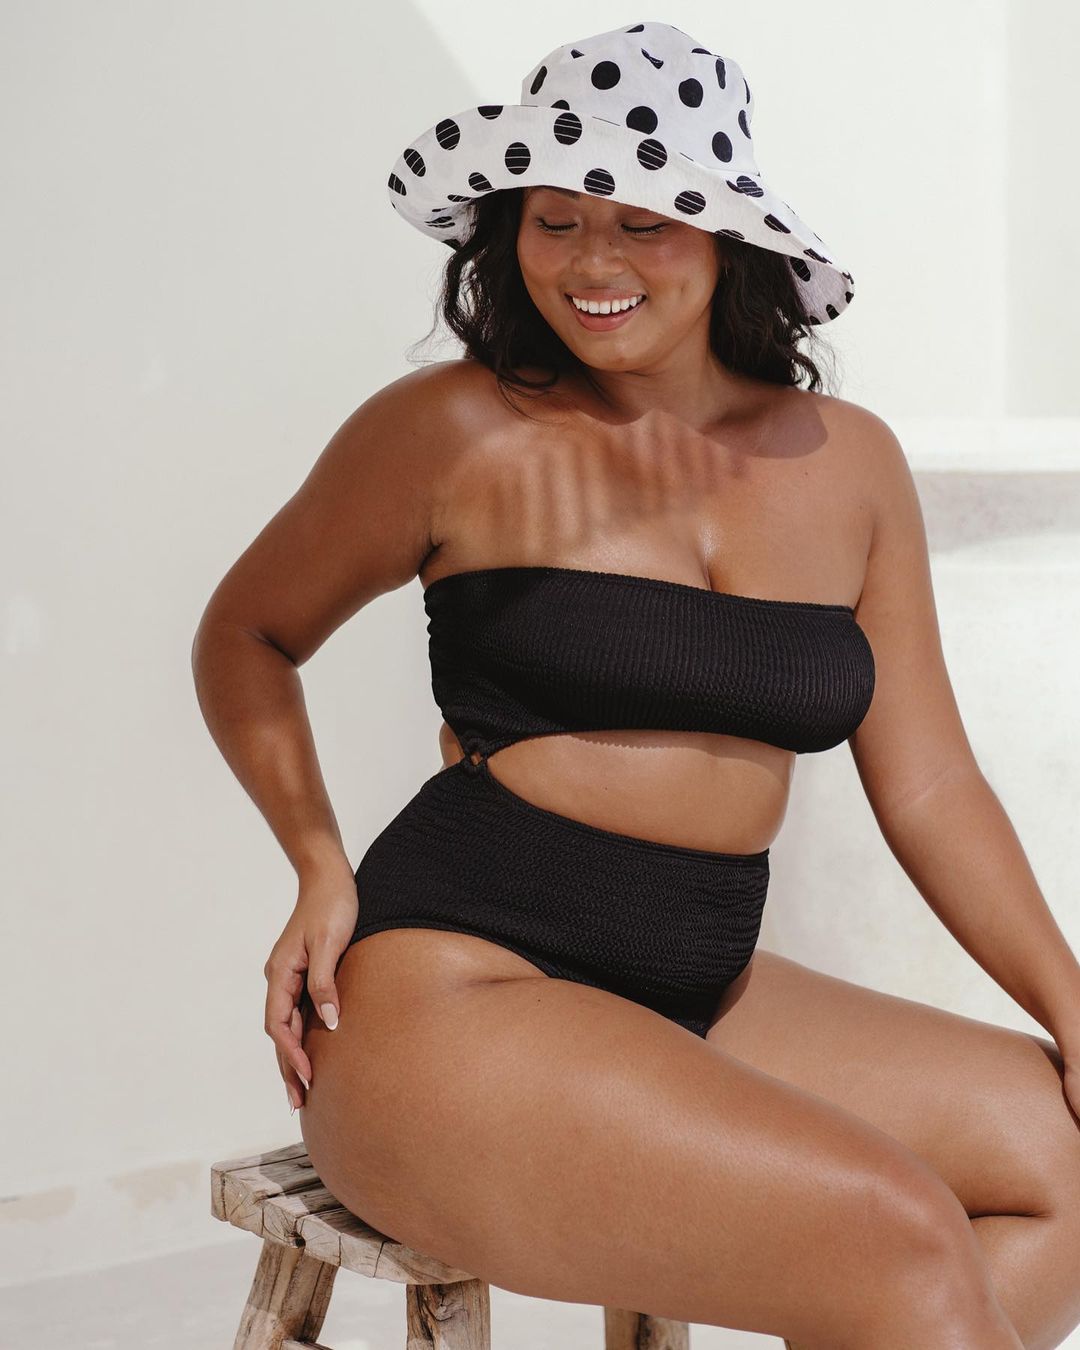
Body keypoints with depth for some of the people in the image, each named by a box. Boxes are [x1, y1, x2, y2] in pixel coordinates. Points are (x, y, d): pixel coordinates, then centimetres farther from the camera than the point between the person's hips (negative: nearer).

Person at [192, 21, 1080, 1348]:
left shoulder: (845, 461, 8)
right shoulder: (456, 432, -4)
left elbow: (927, 787, 12)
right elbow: (244, 637, 9)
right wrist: (322, 867, -5)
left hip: (702, 998, 6)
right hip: (450, 998, -6)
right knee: (898, 1239, -22)